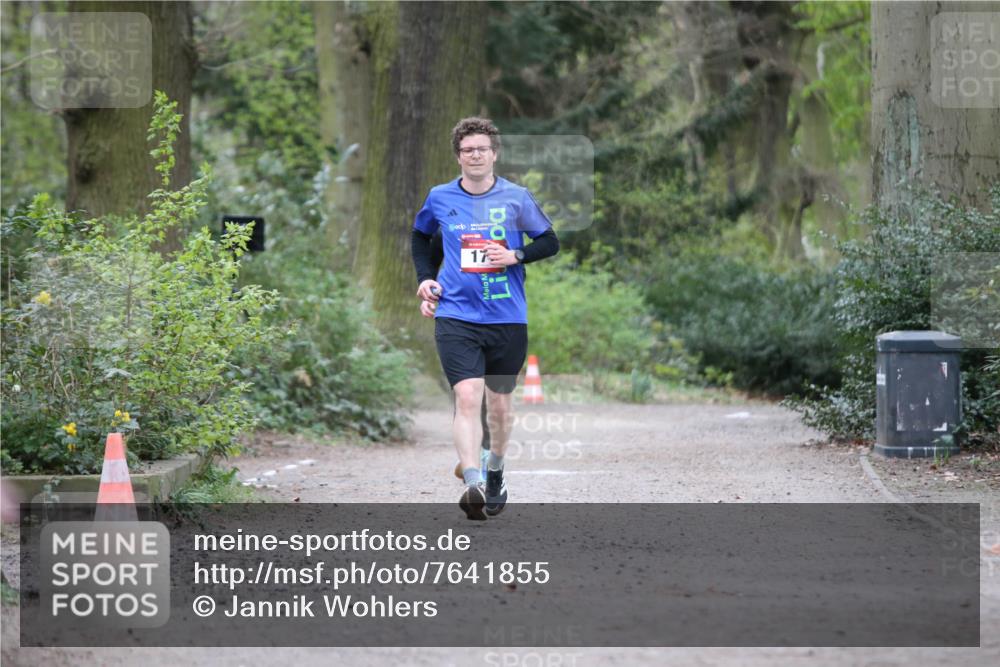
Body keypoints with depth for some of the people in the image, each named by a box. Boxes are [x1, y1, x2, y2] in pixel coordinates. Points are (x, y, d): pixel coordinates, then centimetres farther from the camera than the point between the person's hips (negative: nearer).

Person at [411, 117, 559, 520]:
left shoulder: (516, 198, 0)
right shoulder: (440, 198, 4)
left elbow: (550, 242, 7)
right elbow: (420, 235, 24)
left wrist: (515, 255, -11)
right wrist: (425, 278, 11)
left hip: (508, 319, 1)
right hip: (456, 316, -1)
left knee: (500, 403, 13)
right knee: (467, 396, -19)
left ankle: (495, 471, 39)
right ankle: (473, 485, -28)